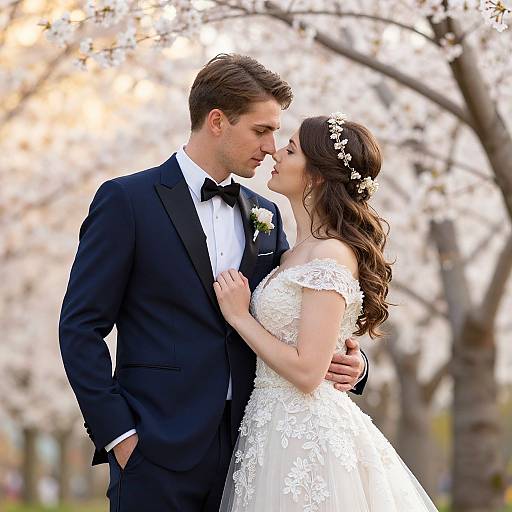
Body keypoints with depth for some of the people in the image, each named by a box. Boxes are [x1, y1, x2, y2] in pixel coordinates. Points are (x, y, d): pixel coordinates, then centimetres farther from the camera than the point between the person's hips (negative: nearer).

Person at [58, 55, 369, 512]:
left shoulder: (265, 215, 14)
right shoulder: (127, 200, -3)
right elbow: (81, 328, -5)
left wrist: (348, 362, -3)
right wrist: (117, 435, -11)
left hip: (247, 452, 5)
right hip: (159, 455, -5)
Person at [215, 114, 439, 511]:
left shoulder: (331, 255, -16)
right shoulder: (297, 253, 11)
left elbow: (307, 372, -20)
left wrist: (240, 316, -13)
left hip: (303, 435, -9)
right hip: (276, 429, 9)